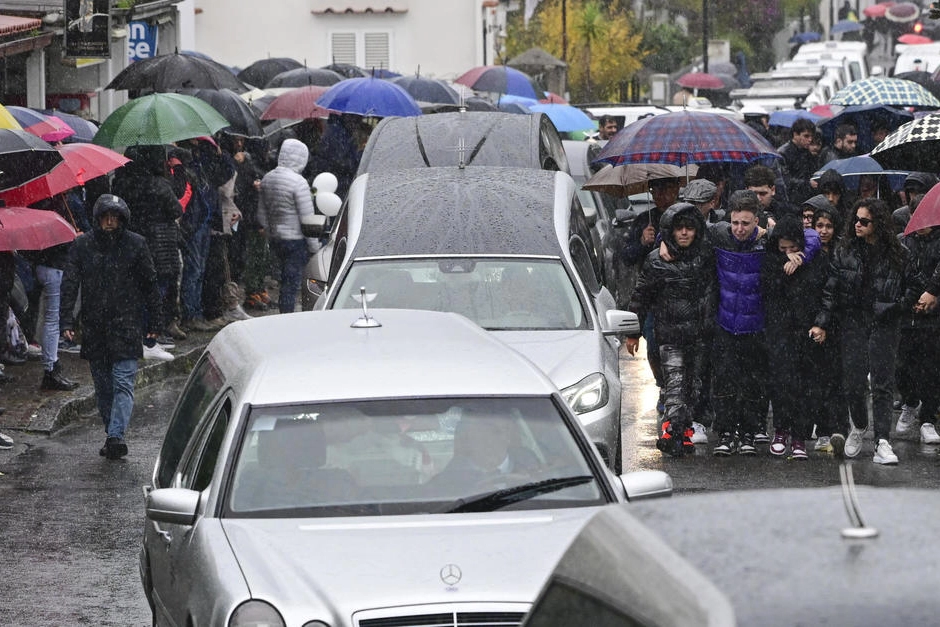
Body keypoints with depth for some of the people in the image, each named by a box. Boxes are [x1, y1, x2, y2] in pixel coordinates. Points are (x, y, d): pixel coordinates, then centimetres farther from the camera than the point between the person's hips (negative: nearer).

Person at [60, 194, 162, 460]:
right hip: (94, 327, 2)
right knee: (103, 387, 2)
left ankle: (116, 436, -8)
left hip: (126, 326, -2)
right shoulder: (82, 245, 3)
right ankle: (114, 436, 2)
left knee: (123, 383, -5)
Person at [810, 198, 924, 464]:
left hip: (885, 325, -1)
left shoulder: (898, 254, 1)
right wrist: (822, 323, -4)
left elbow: (915, 285, 10)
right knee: (853, 382, -1)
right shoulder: (845, 251, 3)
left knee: (882, 383, -6)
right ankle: (858, 427, 26)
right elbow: (830, 290, 3)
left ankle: (882, 443, -8)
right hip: (853, 323, 1)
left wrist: (898, 307, -4)